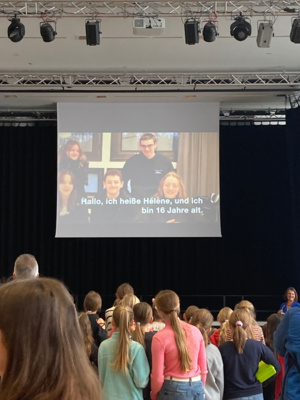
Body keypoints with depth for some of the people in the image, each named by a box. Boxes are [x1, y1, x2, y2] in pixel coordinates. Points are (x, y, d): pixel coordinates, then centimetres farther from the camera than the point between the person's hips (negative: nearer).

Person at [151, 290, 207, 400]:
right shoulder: (195, 331, 1)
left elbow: (158, 377, -7)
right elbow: (203, 369, 8)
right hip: (197, 388, 4)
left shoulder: (159, 338, -11)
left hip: (173, 390, -4)